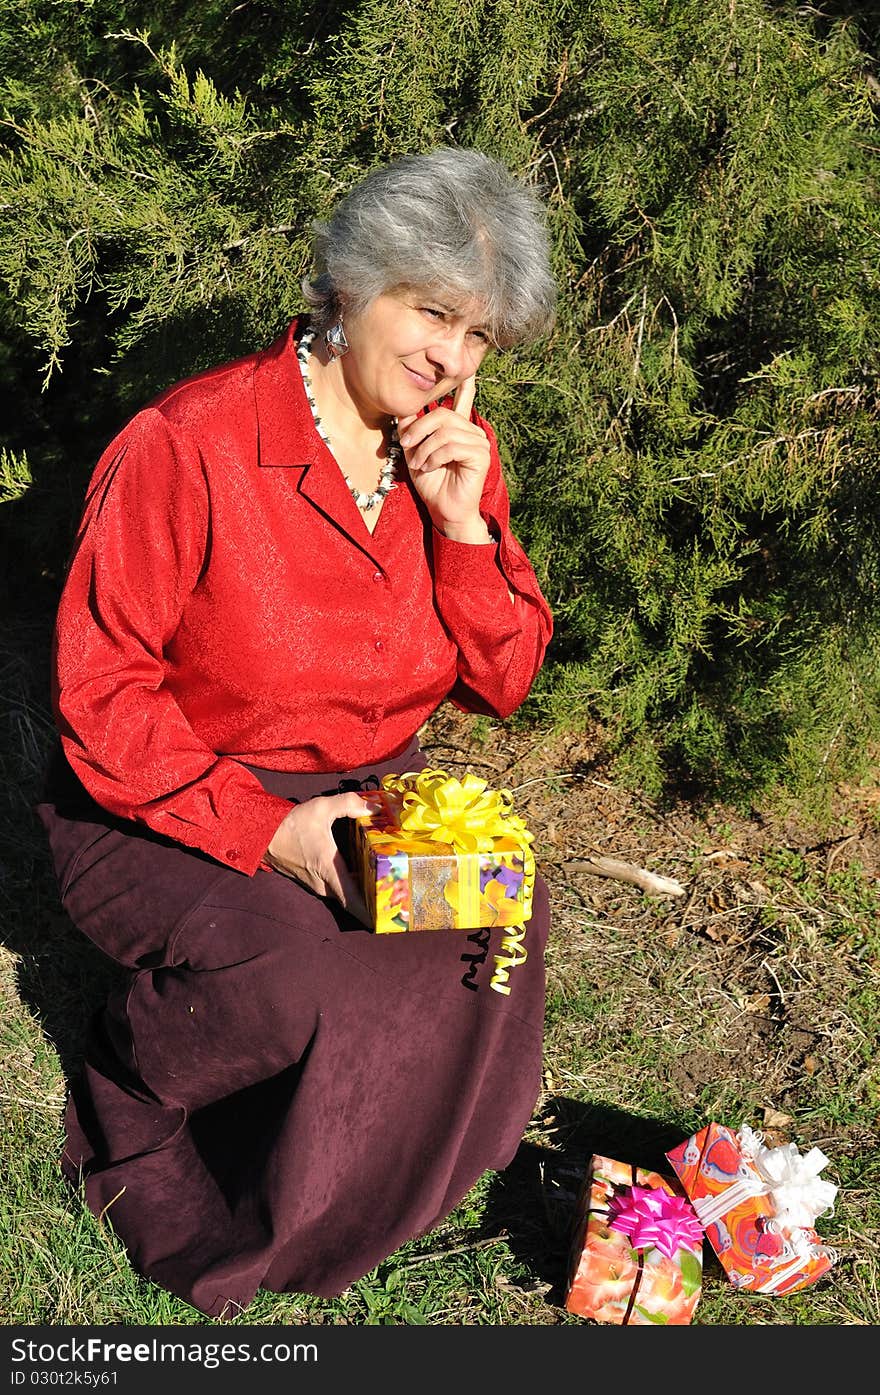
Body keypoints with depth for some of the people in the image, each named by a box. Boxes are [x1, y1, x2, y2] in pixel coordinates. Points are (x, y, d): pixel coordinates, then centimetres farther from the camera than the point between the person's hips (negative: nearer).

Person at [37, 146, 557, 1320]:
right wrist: (261, 826, -26)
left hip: (368, 796, 6)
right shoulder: (190, 448, -19)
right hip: (165, 812, -5)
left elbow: (501, 684, 1)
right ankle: (125, 1115, 6)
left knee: (505, 918, -19)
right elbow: (100, 691, -17)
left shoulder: (457, 453, 0)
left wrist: (463, 526, -15)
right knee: (285, 975, -32)